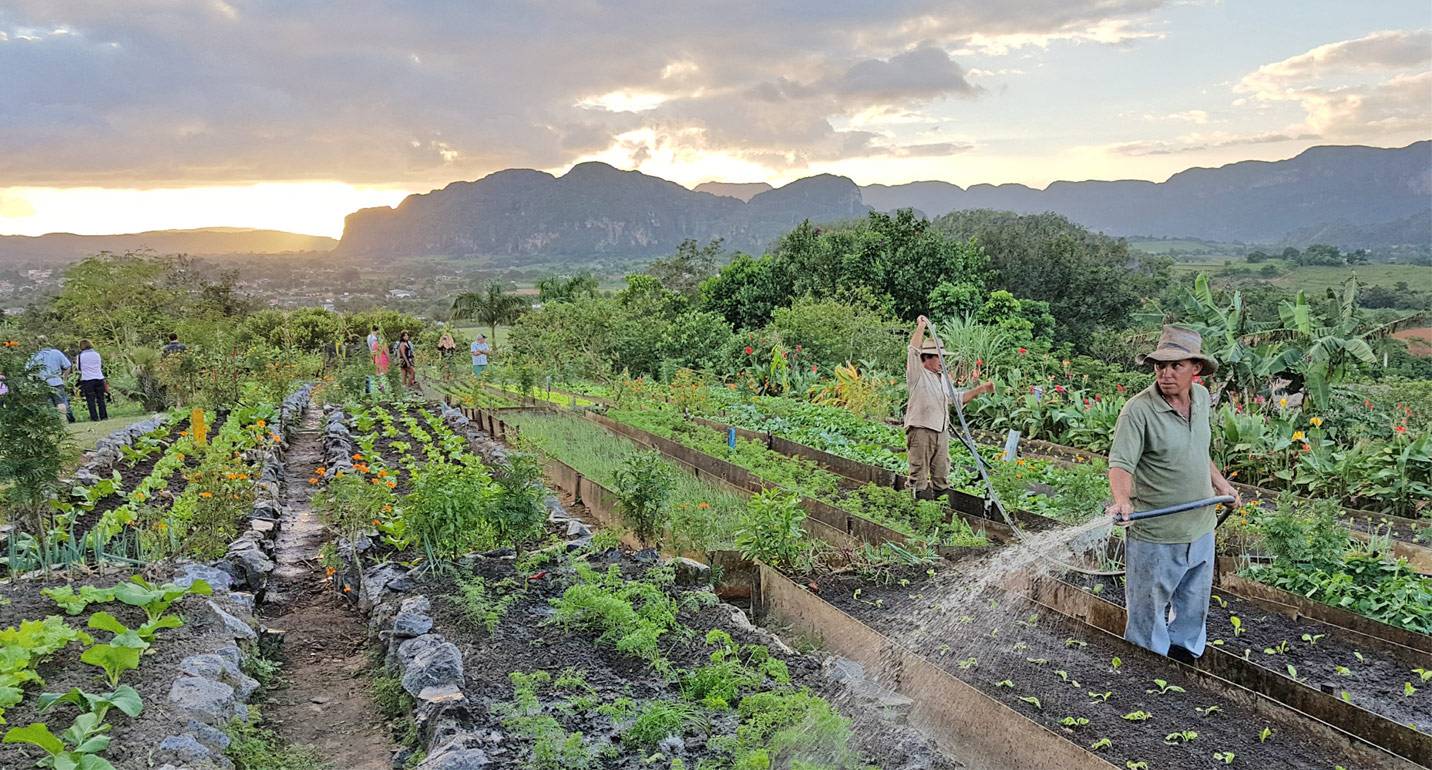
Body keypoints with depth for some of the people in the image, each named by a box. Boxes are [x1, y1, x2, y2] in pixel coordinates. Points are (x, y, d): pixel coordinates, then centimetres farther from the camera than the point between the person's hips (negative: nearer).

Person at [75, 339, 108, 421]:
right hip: (99, 378, 3)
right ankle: (104, 416, 9)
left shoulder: (80, 356, -4)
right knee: (100, 399, 9)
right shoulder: (97, 354, 4)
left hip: (87, 380, -3)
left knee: (90, 400, 1)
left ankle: (94, 418, -1)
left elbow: (79, 368, 6)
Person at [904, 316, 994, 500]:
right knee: (919, 476, -3)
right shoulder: (917, 374, -4)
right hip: (920, 430, -7)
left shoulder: (943, 378, 20)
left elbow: (958, 397, 28)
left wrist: (980, 389, 19)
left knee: (942, 475, 12)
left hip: (941, 432, 7)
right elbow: (914, 351, -18)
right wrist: (921, 326, -12)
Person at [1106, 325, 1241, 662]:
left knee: (1193, 609, 22)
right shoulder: (1139, 410, -20)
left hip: (1200, 530, 7)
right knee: (1149, 613, 7)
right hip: (1155, 538, -7)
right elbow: (1121, 463, -27)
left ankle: (1184, 657, 42)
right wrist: (1122, 500, -44)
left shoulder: (1201, 398, 3)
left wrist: (1219, 481, 13)